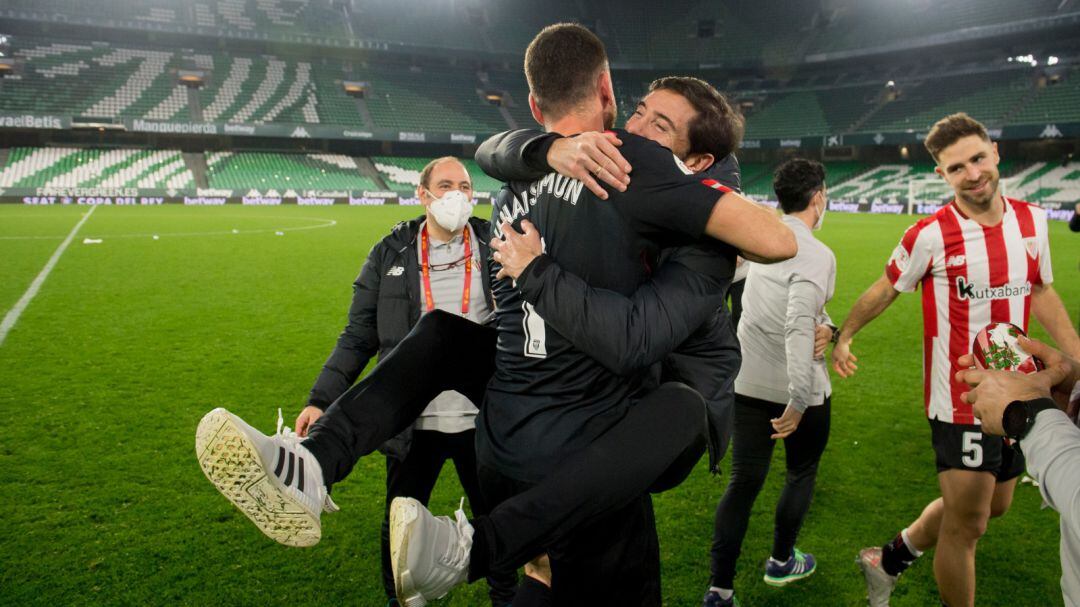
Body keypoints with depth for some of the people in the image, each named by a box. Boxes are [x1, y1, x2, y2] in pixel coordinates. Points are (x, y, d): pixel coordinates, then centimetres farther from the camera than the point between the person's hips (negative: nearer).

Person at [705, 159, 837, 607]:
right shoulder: (816, 255, -20)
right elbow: (798, 327, -30)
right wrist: (798, 401, -29)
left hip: (747, 383, 6)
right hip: (797, 389, -5)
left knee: (743, 482, 10)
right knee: (802, 473, 20)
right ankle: (781, 562, 38)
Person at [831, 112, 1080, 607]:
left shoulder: (1032, 221, 1)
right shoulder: (932, 235, -15)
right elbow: (886, 289, -1)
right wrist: (843, 336, 4)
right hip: (959, 399, -6)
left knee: (992, 505, 19)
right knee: (967, 521, 0)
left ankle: (889, 561, 37)